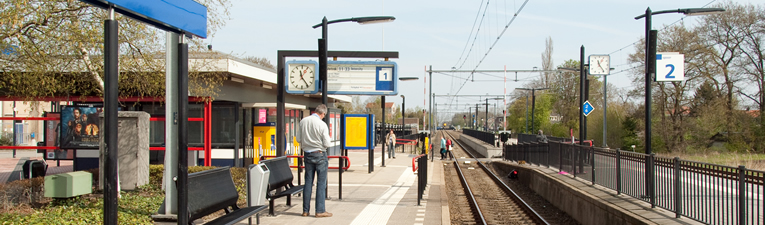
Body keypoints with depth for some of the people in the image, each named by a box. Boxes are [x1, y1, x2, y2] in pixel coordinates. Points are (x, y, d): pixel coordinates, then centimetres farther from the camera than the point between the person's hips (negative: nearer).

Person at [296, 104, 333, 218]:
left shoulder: (303, 121, -2)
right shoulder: (322, 124, -16)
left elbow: (298, 139, 4)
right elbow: (327, 143, -13)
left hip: (307, 154, 5)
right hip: (320, 154, -5)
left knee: (308, 182, 12)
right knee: (321, 183, 2)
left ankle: (305, 210, 16)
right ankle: (320, 211, 3)